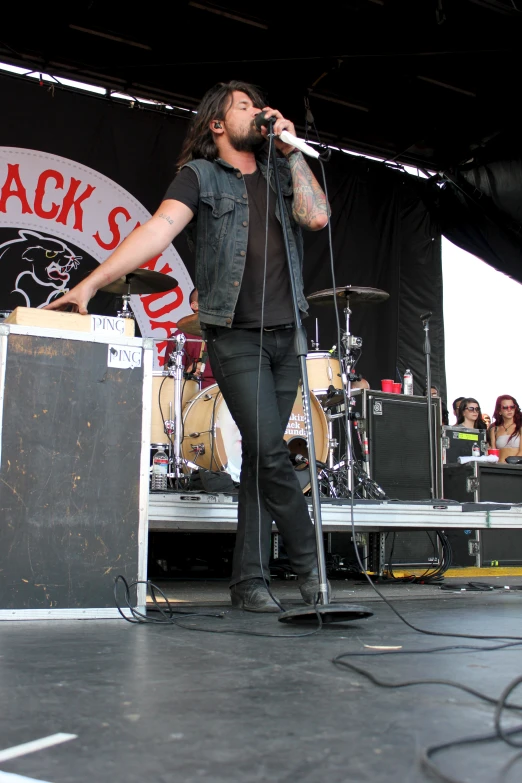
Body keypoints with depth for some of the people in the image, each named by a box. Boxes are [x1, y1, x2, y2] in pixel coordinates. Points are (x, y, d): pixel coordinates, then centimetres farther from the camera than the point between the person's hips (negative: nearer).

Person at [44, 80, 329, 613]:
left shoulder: (280, 173, 18)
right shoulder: (201, 175, 3)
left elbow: (316, 216, 0)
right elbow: (159, 228, -10)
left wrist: (291, 150, 3)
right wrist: (90, 283, -23)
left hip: (286, 335, 5)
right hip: (235, 336, -5)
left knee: (259, 456, 5)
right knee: (270, 452, -12)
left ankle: (248, 579, 11)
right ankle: (311, 564, 5)